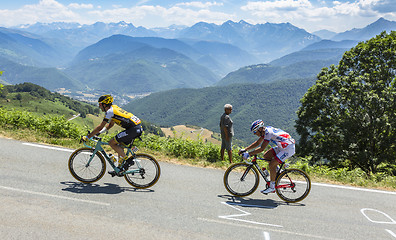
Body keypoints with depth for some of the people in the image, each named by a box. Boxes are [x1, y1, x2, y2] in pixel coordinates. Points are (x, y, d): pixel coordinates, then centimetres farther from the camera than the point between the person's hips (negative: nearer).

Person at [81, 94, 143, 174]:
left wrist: (87, 137, -5)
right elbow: (111, 124, 30)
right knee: (120, 146, 19)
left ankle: (128, 160, -3)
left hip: (134, 129, -10)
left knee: (112, 142, -5)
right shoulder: (114, 108, 19)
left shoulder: (110, 111, -9)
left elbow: (100, 127, -11)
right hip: (138, 128, 10)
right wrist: (98, 132, 26)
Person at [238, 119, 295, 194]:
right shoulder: (265, 131, 5)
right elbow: (257, 143, 14)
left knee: (271, 165, -12)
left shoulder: (268, 132, -23)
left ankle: (272, 187, -1)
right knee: (266, 156, 4)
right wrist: (245, 150, 9)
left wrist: (248, 154, -23)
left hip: (289, 148, -10)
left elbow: (261, 148, -26)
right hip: (282, 146, 10)